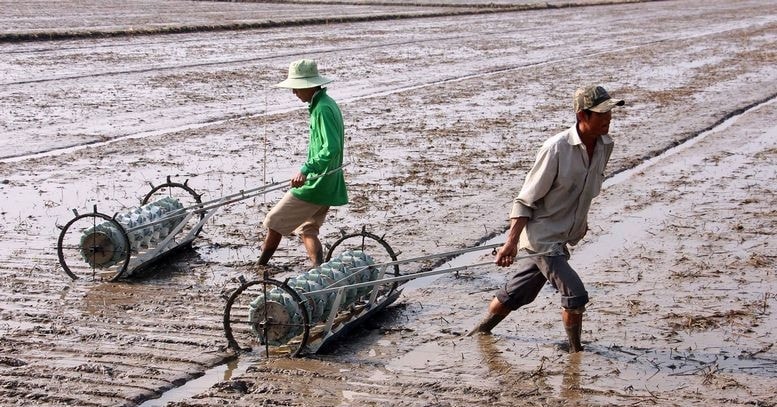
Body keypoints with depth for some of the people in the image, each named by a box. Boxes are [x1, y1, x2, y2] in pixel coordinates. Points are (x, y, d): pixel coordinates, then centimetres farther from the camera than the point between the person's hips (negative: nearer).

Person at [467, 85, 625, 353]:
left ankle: (482, 330, 40)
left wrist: (581, 223, 26)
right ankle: (575, 349, 9)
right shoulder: (557, 148, -24)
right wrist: (511, 241, -22)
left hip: (563, 237, 7)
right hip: (541, 236, -7)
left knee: (519, 292, 19)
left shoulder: (605, 145, -4)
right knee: (575, 295, -13)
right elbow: (525, 200, -18)